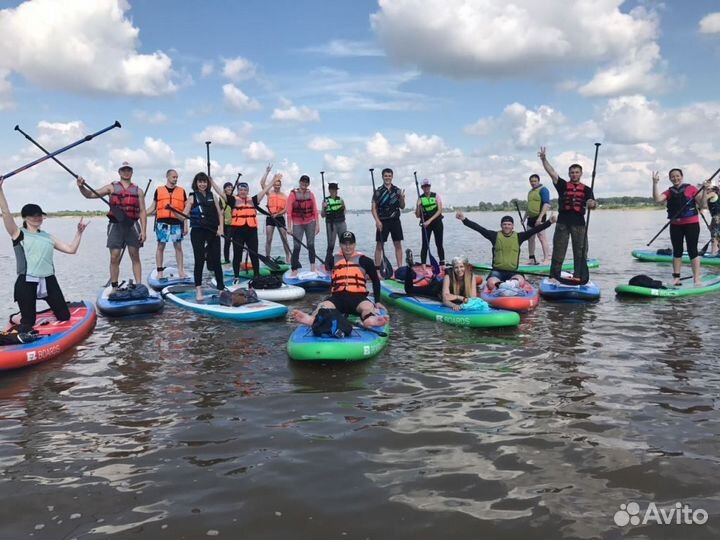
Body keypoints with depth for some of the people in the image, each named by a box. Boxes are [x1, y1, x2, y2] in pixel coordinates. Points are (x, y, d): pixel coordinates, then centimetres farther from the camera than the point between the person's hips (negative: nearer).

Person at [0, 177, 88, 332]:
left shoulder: (48, 237, 15)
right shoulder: (18, 234, 2)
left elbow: (71, 249, 14)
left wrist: (79, 233, 7)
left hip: (49, 281, 4)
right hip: (27, 283, -4)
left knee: (65, 317, 6)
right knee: (27, 325, 1)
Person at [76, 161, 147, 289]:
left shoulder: (138, 191, 8)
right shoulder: (111, 187, 7)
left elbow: (142, 211, 4)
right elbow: (90, 195, 3)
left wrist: (143, 230, -4)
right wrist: (82, 187, -18)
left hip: (132, 226, 0)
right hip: (115, 225, 0)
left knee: (135, 257, 4)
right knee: (114, 258, 0)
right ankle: (114, 287, 9)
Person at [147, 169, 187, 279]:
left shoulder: (181, 191, 9)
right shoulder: (159, 190, 8)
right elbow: (153, 207, 12)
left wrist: (185, 225, 3)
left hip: (177, 222, 0)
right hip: (162, 222, 0)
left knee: (178, 246, 3)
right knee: (160, 246, 3)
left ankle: (181, 271, 9)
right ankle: (159, 272, 9)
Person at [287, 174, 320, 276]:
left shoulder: (311, 194, 3)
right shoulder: (293, 194, -7)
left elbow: (315, 210, 3)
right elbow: (289, 212, -8)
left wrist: (317, 224, 0)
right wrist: (289, 227, -11)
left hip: (310, 223, 3)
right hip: (297, 224, -3)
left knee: (311, 244, 6)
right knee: (296, 246, -3)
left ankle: (312, 266, 14)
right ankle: (294, 270, 0)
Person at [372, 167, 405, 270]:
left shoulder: (397, 190, 8)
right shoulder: (378, 191, -1)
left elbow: (402, 207, 11)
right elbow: (374, 208, -3)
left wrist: (402, 198, -10)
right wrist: (377, 221, -14)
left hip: (395, 220, 3)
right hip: (382, 221, -3)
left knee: (398, 244, 4)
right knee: (379, 244, 0)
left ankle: (400, 267, 11)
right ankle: (377, 268, 5)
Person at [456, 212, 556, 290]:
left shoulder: (519, 237, 5)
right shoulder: (495, 236, 1)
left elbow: (534, 230, -3)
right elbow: (479, 228, -7)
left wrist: (549, 222, -14)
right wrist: (464, 220, -17)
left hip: (513, 272, 1)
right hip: (497, 271, -1)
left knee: (521, 281, -32)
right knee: (491, 283, -32)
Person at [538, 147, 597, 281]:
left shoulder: (586, 189, 10)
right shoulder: (563, 185, 8)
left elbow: (591, 203, -3)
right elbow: (552, 172, -3)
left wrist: (593, 204, -28)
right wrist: (544, 159, -15)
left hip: (579, 223, 1)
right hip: (563, 222, -1)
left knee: (581, 253, 2)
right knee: (558, 251, 1)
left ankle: (579, 278, 8)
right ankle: (554, 278, 7)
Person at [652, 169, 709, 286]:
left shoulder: (691, 189, 0)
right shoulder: (669, 192, 8)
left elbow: (701, 204, -3)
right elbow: (657, 199, -10)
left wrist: (704, 190, -16)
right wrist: (655, 183, -15)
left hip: (691, 224, -4)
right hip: (675, 225, 4)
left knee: (692, 251, -4)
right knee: (677, 251, 10)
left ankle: (697, 279, -1)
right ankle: (676, 278, 17)